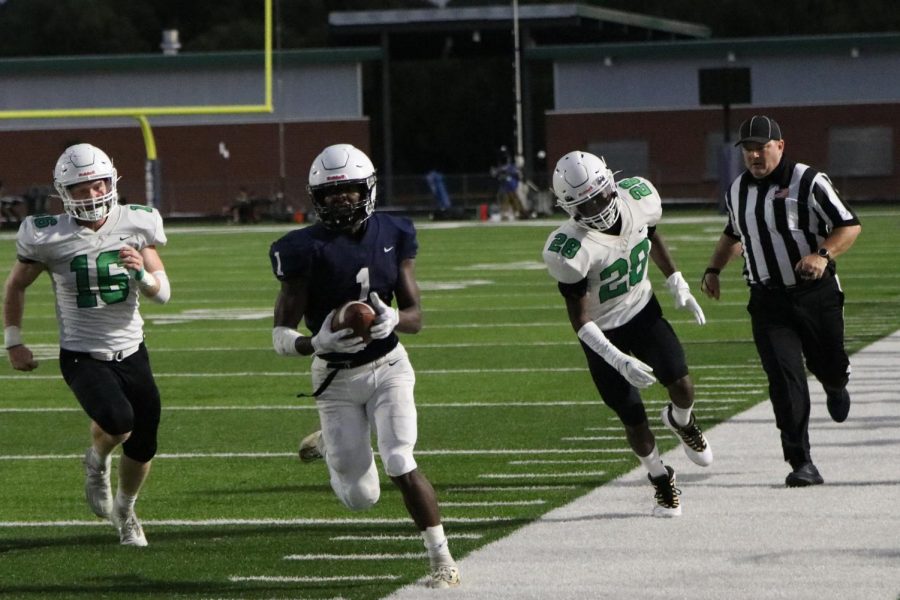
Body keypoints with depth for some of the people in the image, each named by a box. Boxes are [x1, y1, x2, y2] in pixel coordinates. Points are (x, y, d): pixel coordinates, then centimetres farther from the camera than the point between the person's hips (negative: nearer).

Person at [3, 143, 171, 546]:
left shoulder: (136, 224, -6)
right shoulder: (48, 237, -13)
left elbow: (162, 294, -1)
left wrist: (143, 273, -22)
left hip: (131, 352, 4)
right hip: (82, 357, -4)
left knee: (143, 448, 9)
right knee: (118, 420, -29)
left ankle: (124, 511, 39)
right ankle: (97, 461, 7)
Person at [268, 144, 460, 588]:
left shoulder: (392, 236, -6)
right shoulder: (305, 250, -15)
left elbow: (416, 315, -1)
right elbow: (281, 335, -15)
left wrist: (392, 319, -26)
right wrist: (316, 343, -37)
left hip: (387, 367, 1)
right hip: (336, 379, -1)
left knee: (401, 465, -18)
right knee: (361, 497, 1)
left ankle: (442, 560, -4)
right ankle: (327, 445, 35)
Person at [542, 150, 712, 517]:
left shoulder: (638, 199, -18)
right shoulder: (571, 250, -32)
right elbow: (580, 320, -24)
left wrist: (677, 285, 6)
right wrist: (619, 361, -30)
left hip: (643, 310, 4)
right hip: (603, 332, -3)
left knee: (681, 385, -12)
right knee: (634, 420, -2)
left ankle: (681, 421, 26)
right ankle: (660, 479, 28)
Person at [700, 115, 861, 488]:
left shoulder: (807, 183, -10)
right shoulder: (737, 192, 9)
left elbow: (850, 226, -11)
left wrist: (823, 254, -27)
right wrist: (713, 269, 17)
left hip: (817, 294, -3)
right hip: (768, 301, 3)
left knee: (829, 367, 12)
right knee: (784, 379, -10)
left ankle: (835, 387, 52)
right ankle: (801, 464, -11)